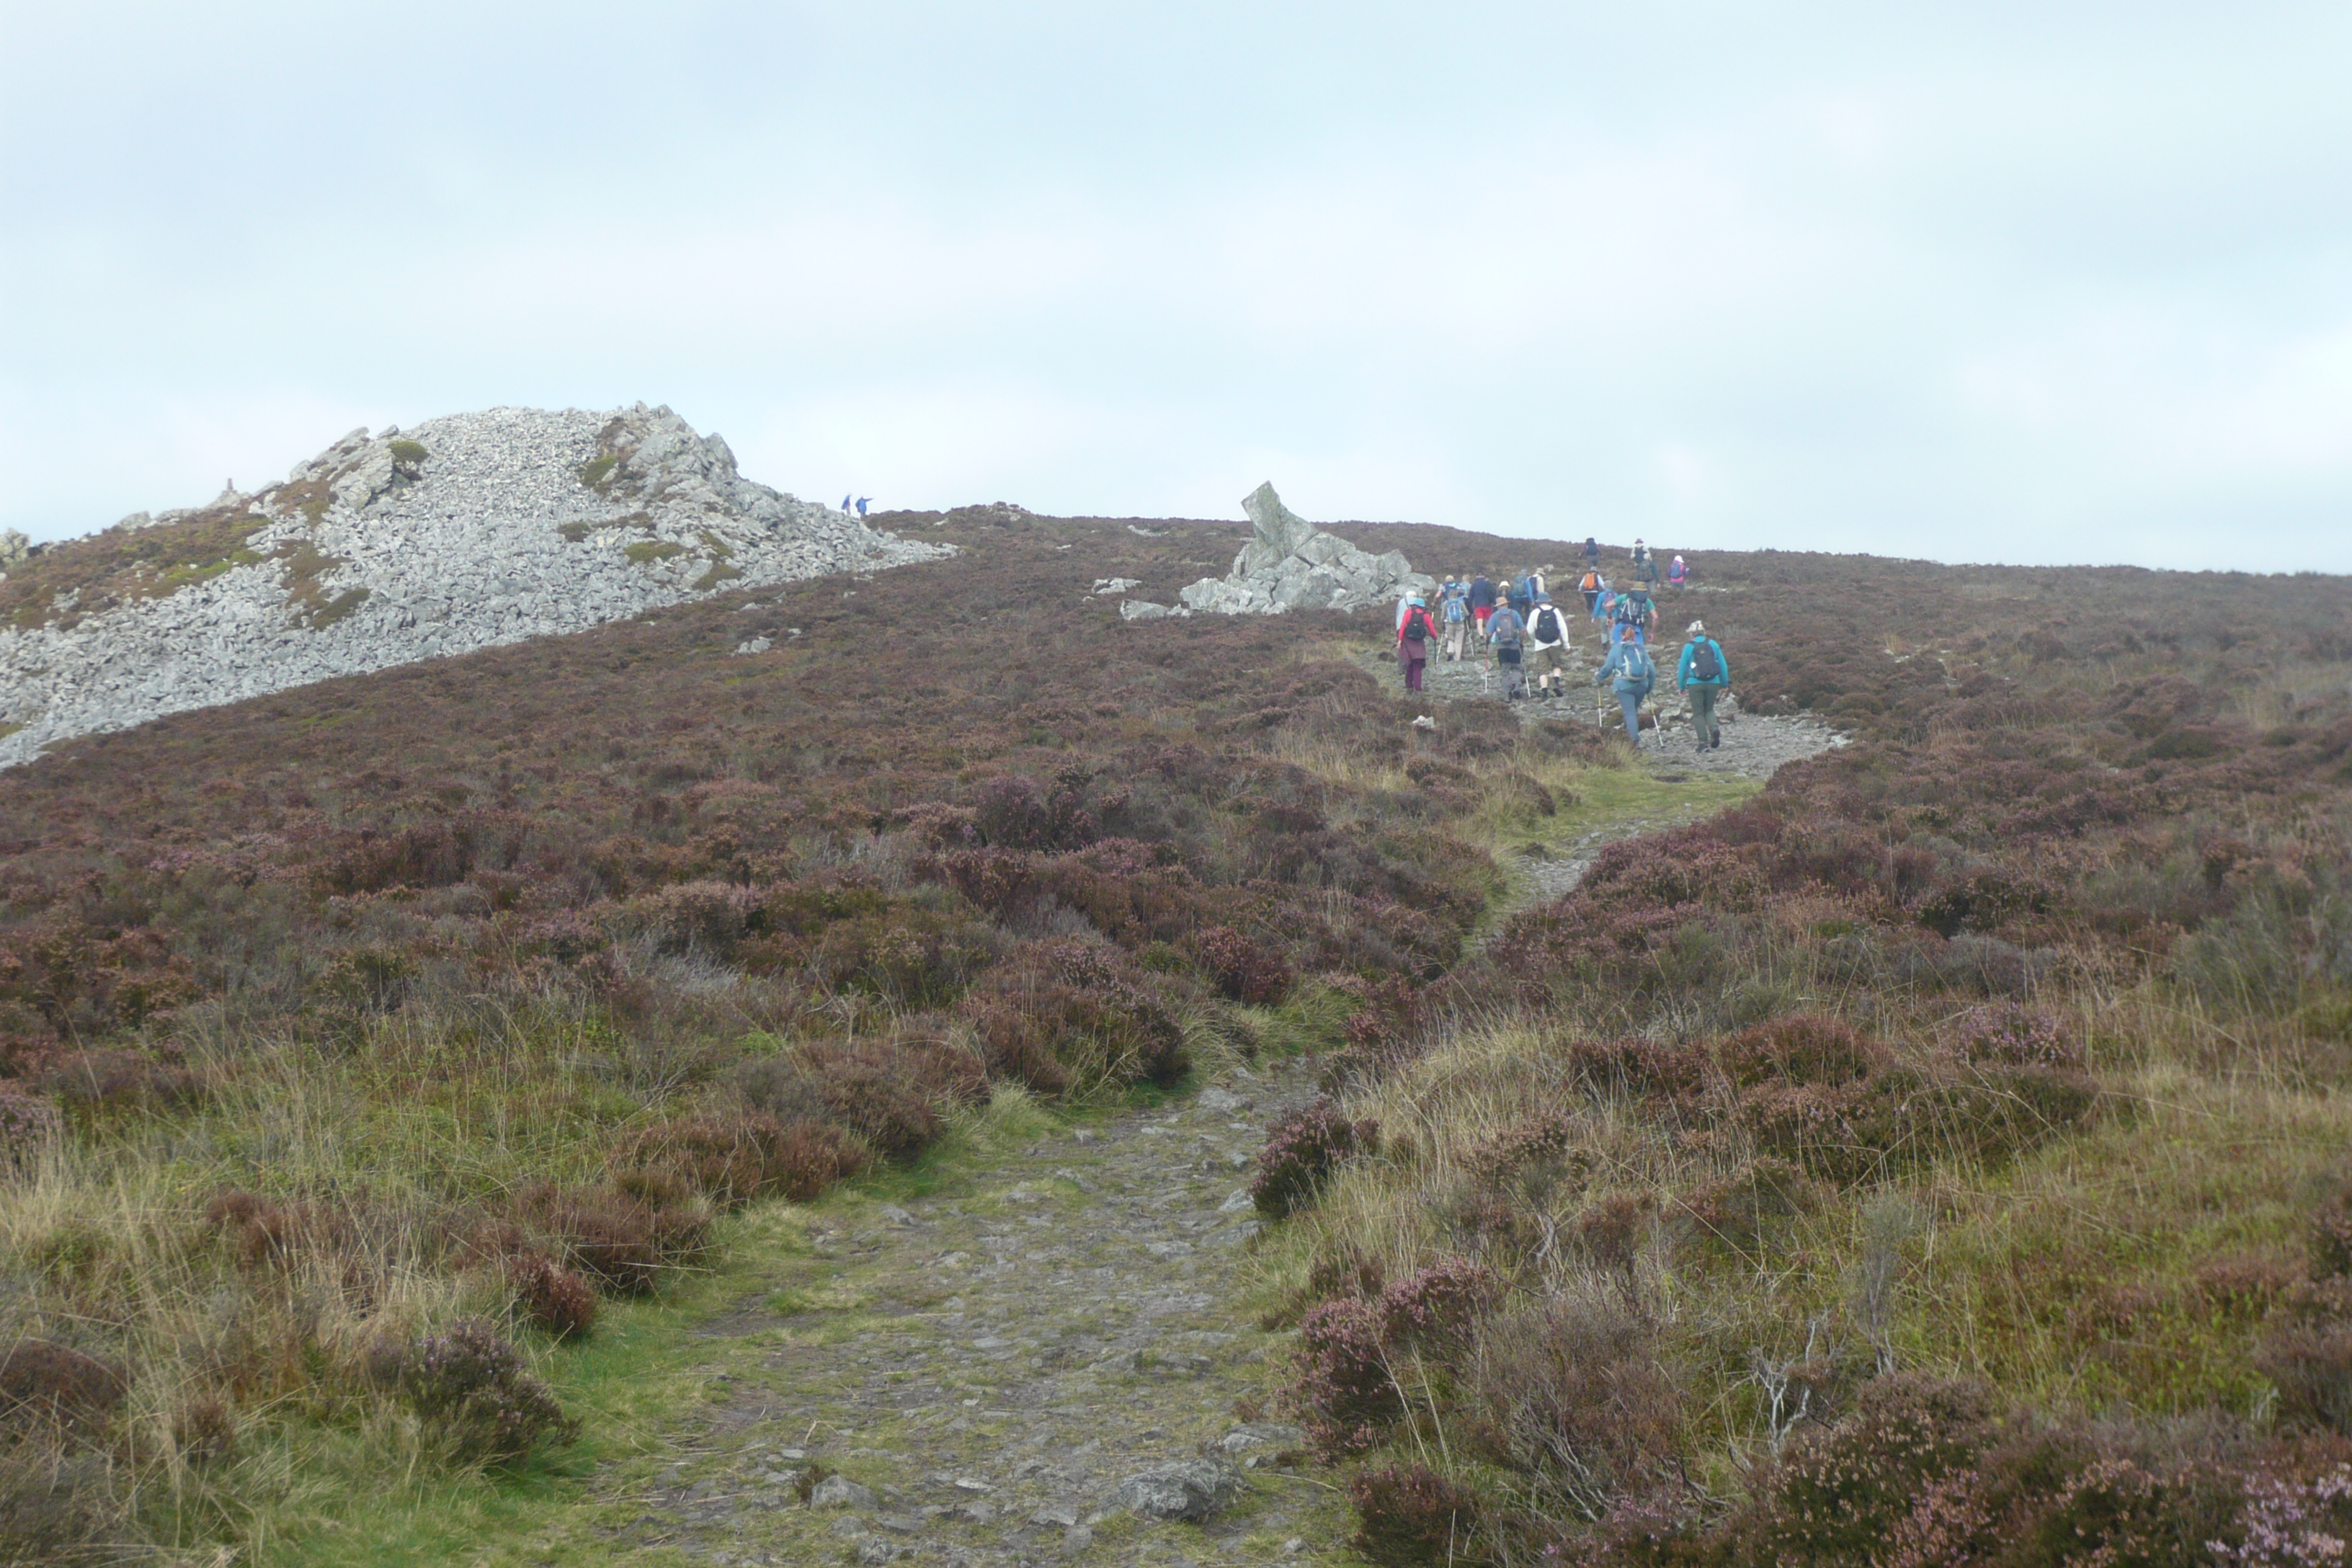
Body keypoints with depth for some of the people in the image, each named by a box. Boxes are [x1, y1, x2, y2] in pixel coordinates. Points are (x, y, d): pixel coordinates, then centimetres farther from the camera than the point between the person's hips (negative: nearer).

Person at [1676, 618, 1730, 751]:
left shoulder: (1689, 647, -2)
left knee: (1698, 713, 6)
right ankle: (1714, 728, -10)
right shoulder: (1713, 644, 4)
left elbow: (1682, 668, 1)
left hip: (1695, 684, -3)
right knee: (1709, 709, 19)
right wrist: (1724, 683, 14)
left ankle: (1703, 742, -1)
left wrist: (1681, 686, 10)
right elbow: (1723, 664, 6)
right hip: (1713, 683, 3)